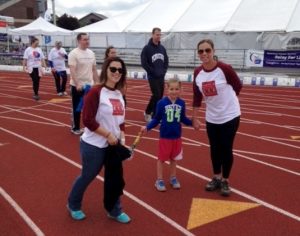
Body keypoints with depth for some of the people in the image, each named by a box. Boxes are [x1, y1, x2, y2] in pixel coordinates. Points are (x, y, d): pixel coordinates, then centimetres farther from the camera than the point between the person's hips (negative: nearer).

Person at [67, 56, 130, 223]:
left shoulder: (119, 94, 6)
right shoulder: (96, 92, -17)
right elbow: (88, 120, -21)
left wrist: (121, 137, 3)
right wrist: (108, 135, -19)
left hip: (114, 144, 7)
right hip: (94, 145, -6)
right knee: (87, 177, 11)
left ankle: (115, 211, 31)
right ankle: (73, 206, 36)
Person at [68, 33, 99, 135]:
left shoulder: (91, 53, 8)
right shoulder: (74, 53, -14)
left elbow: (94, 69, 13)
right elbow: (72, 70, -20)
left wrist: (97, 83, 9)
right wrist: (77, 84, -28)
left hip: (89, 85, 6)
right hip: (77, 86, -6)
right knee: (77, 108, 5)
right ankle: (75, 128, 17)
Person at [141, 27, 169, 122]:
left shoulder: (162, 48, 10)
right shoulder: (147, 48, -7)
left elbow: (166, 61, 17)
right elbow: (144, 63, -12)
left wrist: (163, 71, 3)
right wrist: (153, 72, -12)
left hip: (161, 77, 6)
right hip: (152, 77, -6)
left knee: (160, 96, 6)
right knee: (156, 95, -12)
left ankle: (155, 115, 18)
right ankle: (148, 112, 7)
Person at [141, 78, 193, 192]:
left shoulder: (182, 103, -5)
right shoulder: (161, 103, -15)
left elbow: (183, 119, 7)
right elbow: (156, 119, -8)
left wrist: (192, 122, -3)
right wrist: (147, 127, -18)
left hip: (177, 136, 3)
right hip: (165, 136, -3)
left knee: (174, 158, 18)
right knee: (162, 158, 8)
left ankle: (173, 178, 36)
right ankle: (159, 180, 23)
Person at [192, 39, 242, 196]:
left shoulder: (224, 69, -19)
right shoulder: (197, 73, -4)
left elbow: (238, 86, -5)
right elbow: (197, 96, 3)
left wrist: (226, 99, 8)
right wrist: (194, 117, 4)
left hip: (230, 116, -4)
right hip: (211, 118, 4)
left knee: (226, 149, 4)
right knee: (215, 149, 13)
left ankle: (225, 181, 21)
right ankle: (216, 178, 32)